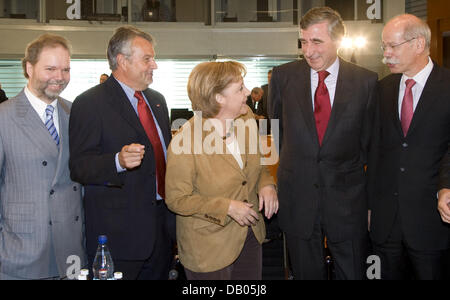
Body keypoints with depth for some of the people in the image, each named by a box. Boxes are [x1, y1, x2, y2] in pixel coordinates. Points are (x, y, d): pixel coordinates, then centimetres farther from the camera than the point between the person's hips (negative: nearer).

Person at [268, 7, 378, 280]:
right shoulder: (283, 76, -1)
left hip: (347, 203, -1)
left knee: (353, 273, 10)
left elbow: (370, 143, 1)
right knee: (306, 273, 16)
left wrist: (374, 200, 3)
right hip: (297, 199, 1)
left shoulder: (366, 81, -4)